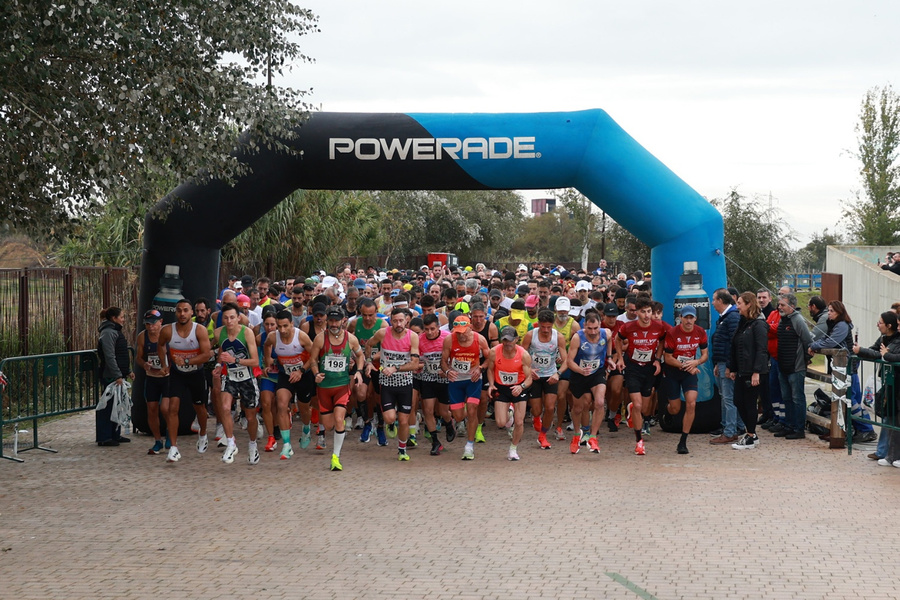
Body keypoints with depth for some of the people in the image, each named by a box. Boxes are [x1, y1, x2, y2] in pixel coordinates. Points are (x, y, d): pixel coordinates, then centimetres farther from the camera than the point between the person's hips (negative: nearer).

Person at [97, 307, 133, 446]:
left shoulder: (116, 331, 19)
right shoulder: (108, 333, -14)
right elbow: (109, 357, -21)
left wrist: (128, 371, 19)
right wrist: (117, 376, -23)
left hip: (118, 376, 10)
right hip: (111, 376, -10)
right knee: (108, 406, -6)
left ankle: (115, 435, 22)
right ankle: (104, 438, -2)